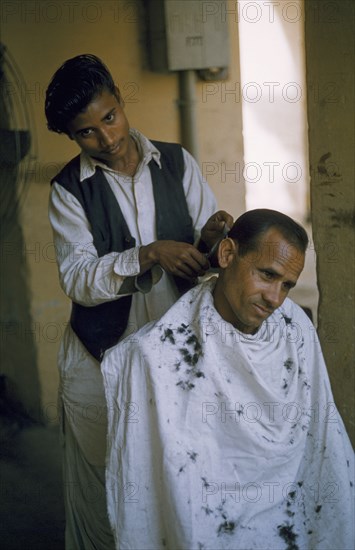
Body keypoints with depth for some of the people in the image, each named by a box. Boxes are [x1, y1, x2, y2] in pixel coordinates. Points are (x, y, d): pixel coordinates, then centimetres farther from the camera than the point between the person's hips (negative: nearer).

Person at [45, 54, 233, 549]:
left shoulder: (176, 163, 2)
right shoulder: (69, 189, -3)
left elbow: (206, 246, 5)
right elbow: (77, 279, -13)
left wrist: (211, 237, -19)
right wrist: (149, 255, -27)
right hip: (102, 359, -1)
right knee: (105, 487, 9)